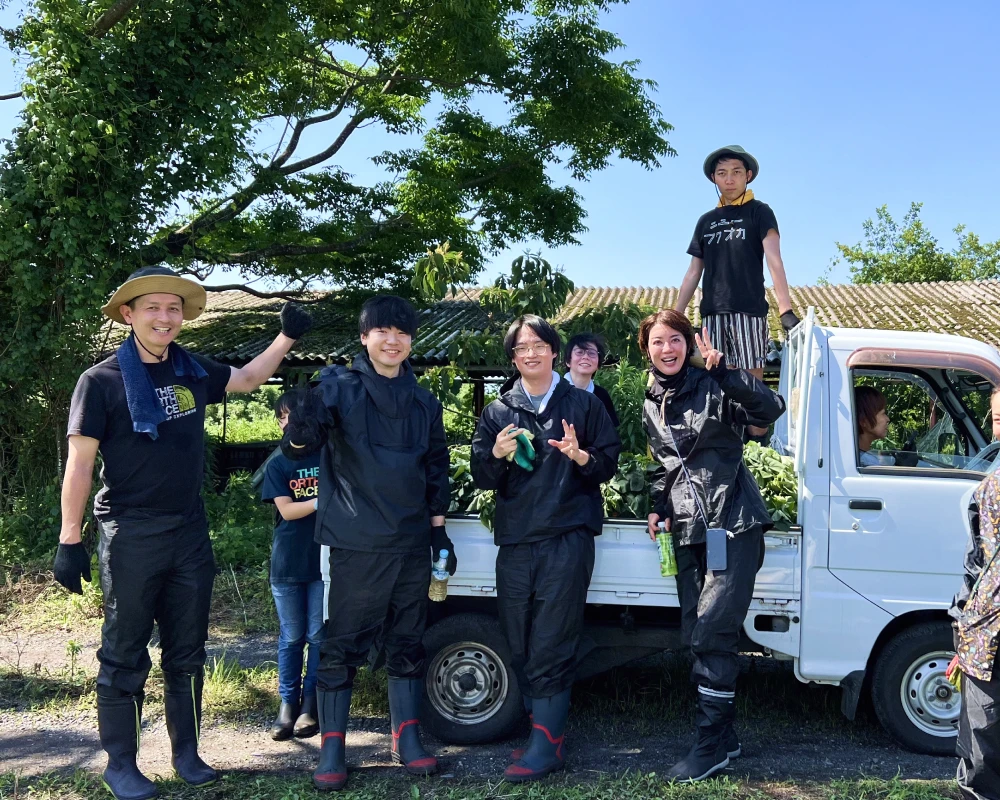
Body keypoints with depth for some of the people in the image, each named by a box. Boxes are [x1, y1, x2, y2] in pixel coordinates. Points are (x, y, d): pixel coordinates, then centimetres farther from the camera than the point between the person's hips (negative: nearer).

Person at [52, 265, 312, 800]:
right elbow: (80, 462, -10)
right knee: (125, 656, 4)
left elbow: (247, 379, 23)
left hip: (189, 534, 6)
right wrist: (69, 540, -13)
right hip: (130, 536, -5)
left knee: (187, 653, 13)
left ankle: (187, 753, 26)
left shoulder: (192, 373, 6)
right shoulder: (102, 381, -9)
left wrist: (287, 337, 11)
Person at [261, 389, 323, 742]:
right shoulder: (277, 465, 4)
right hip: (287, 563, 1)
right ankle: (287, 703, 14)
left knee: (319, 636, 3)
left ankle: (311, 704, 12)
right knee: (291, 637, 7)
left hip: (326, 561, -1)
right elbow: (286, 510, -7)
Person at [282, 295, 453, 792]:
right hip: (356, 544, -4)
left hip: (411, 544, 5)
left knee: (408, 644, 12)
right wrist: (300, 417, -42)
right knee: (341, 646, 0)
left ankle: (407, 742, 23)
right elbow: (304, 434, -19)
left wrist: (439, 530, 13)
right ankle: (331, 751, 10)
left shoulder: (425, 403, 11)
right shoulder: (341, 388, -2)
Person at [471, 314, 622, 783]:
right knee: (520, 646, 7)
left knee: (550, 647, -7)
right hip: (515, 541, 4)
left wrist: (580, 455, -15)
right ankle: (542, 728, 20)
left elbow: (609, 464, 5)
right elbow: (481, 477, 12)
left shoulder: (583, 404, 6)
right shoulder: (498, 411, 13)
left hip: (567, 538, -4)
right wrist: (497, 454, -9)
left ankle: (547, 745, -1)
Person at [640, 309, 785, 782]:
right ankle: (724, 736, 22)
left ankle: (711, 744, 0)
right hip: (688, 532, 7)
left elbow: (771, 408, -23)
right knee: (697, 637, 9)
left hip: (733, 525, -7)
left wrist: (722, 368, -30)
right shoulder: (651, 405, 12)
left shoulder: (712, 386, -7)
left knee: (712, 633, -11)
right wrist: (659, 508, 11)